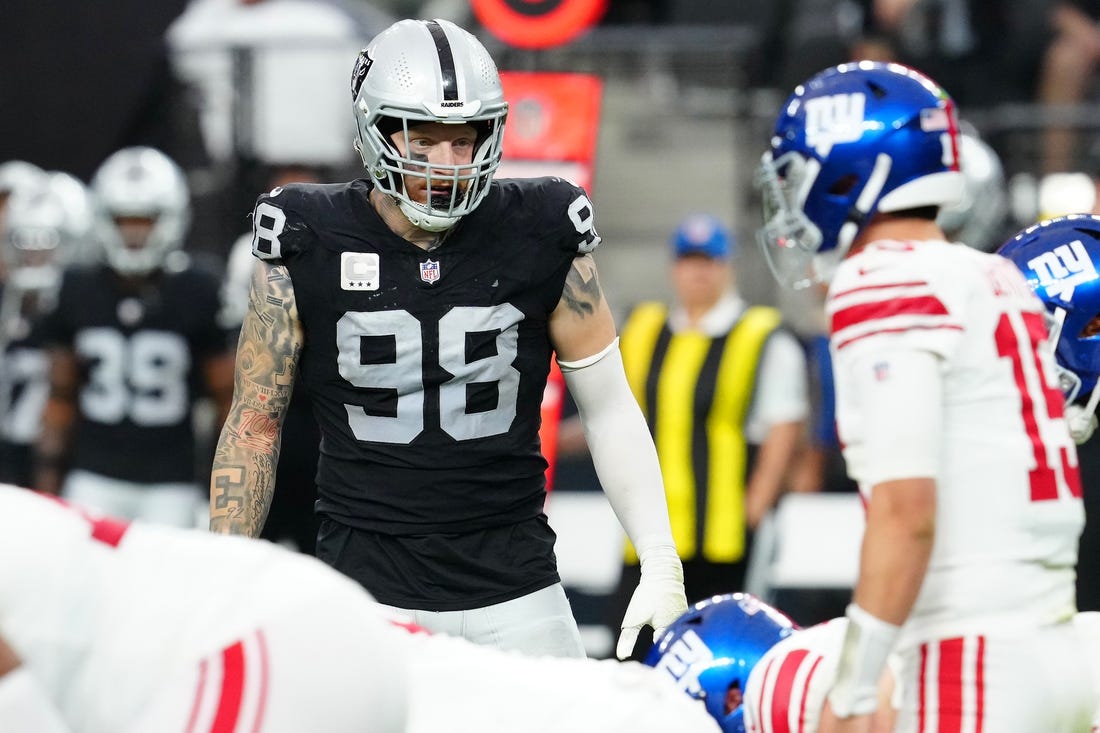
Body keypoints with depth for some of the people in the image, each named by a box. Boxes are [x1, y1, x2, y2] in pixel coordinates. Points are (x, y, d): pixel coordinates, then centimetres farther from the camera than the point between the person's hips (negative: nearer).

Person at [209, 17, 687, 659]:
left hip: (517, 594, 1)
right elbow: (256, 424, 6)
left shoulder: (540, 239, -1)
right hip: (366, 594, -1)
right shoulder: (308, 247, -3)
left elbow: (610, 408, 6)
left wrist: (661, 564, -1)